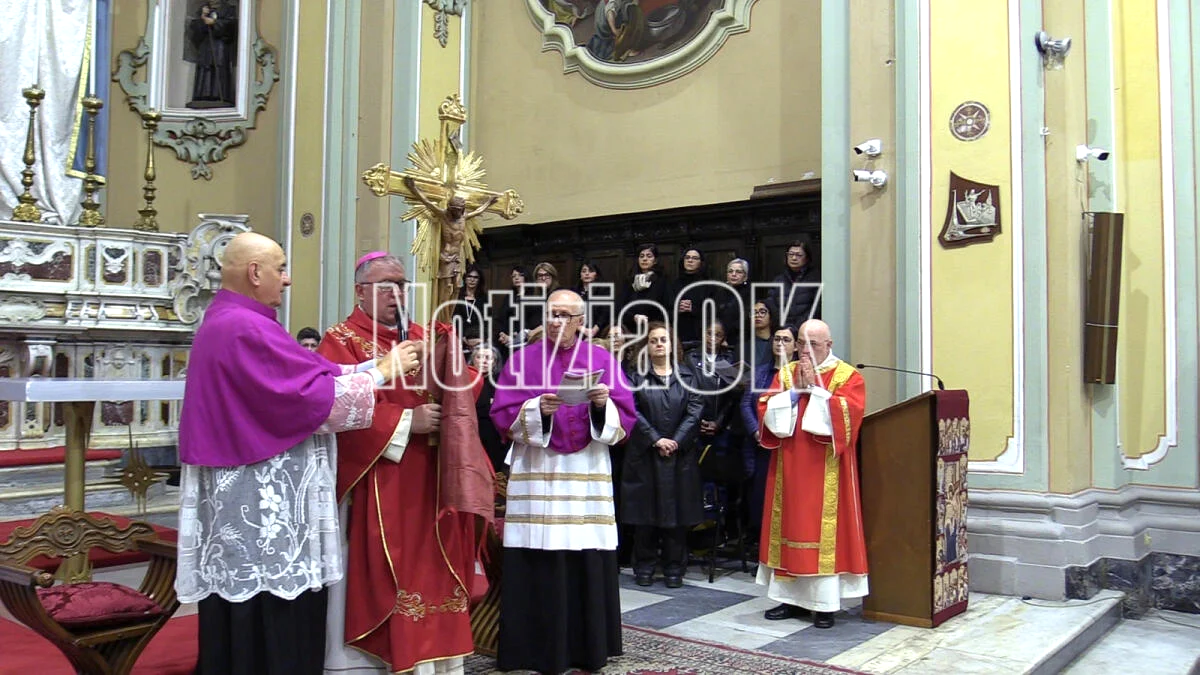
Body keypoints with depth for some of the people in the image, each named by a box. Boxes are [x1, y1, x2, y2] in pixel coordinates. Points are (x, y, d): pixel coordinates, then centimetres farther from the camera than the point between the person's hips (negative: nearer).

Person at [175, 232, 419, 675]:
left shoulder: (225, 322, 15)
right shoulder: (246, 329, -19)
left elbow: (292, 381, 13)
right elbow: (313, 395, -21)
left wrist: (370, 366, 7)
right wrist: (383, 372, -9)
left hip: (240, 495, 11)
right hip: (260, 500, -11)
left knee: (244, 626, 17)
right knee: (269, 624, -1)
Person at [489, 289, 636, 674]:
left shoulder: (602, 359, 7)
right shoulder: (521, 360, 5)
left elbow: (625, 417, 4)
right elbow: (503, 415, -1)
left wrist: (604, 404, -15)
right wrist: (537, 408, -17)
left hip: (587, 476, 1)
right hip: (535, 476, -1)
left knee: (589, 564, 0)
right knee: (537, 567, -3)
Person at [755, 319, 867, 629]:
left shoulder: (848, 376, -1)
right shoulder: (785, 373, 12)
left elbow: (847, 415, -16)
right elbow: (766, 409, 2)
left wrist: (814, 389, -14)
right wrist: (795, 391, -9)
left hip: (825, 472, -4)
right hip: (789, 468, 4)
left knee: (824, 531, -4)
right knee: (790, 527, 7)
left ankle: (824, 603, 3)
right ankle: (792, 597, 16)